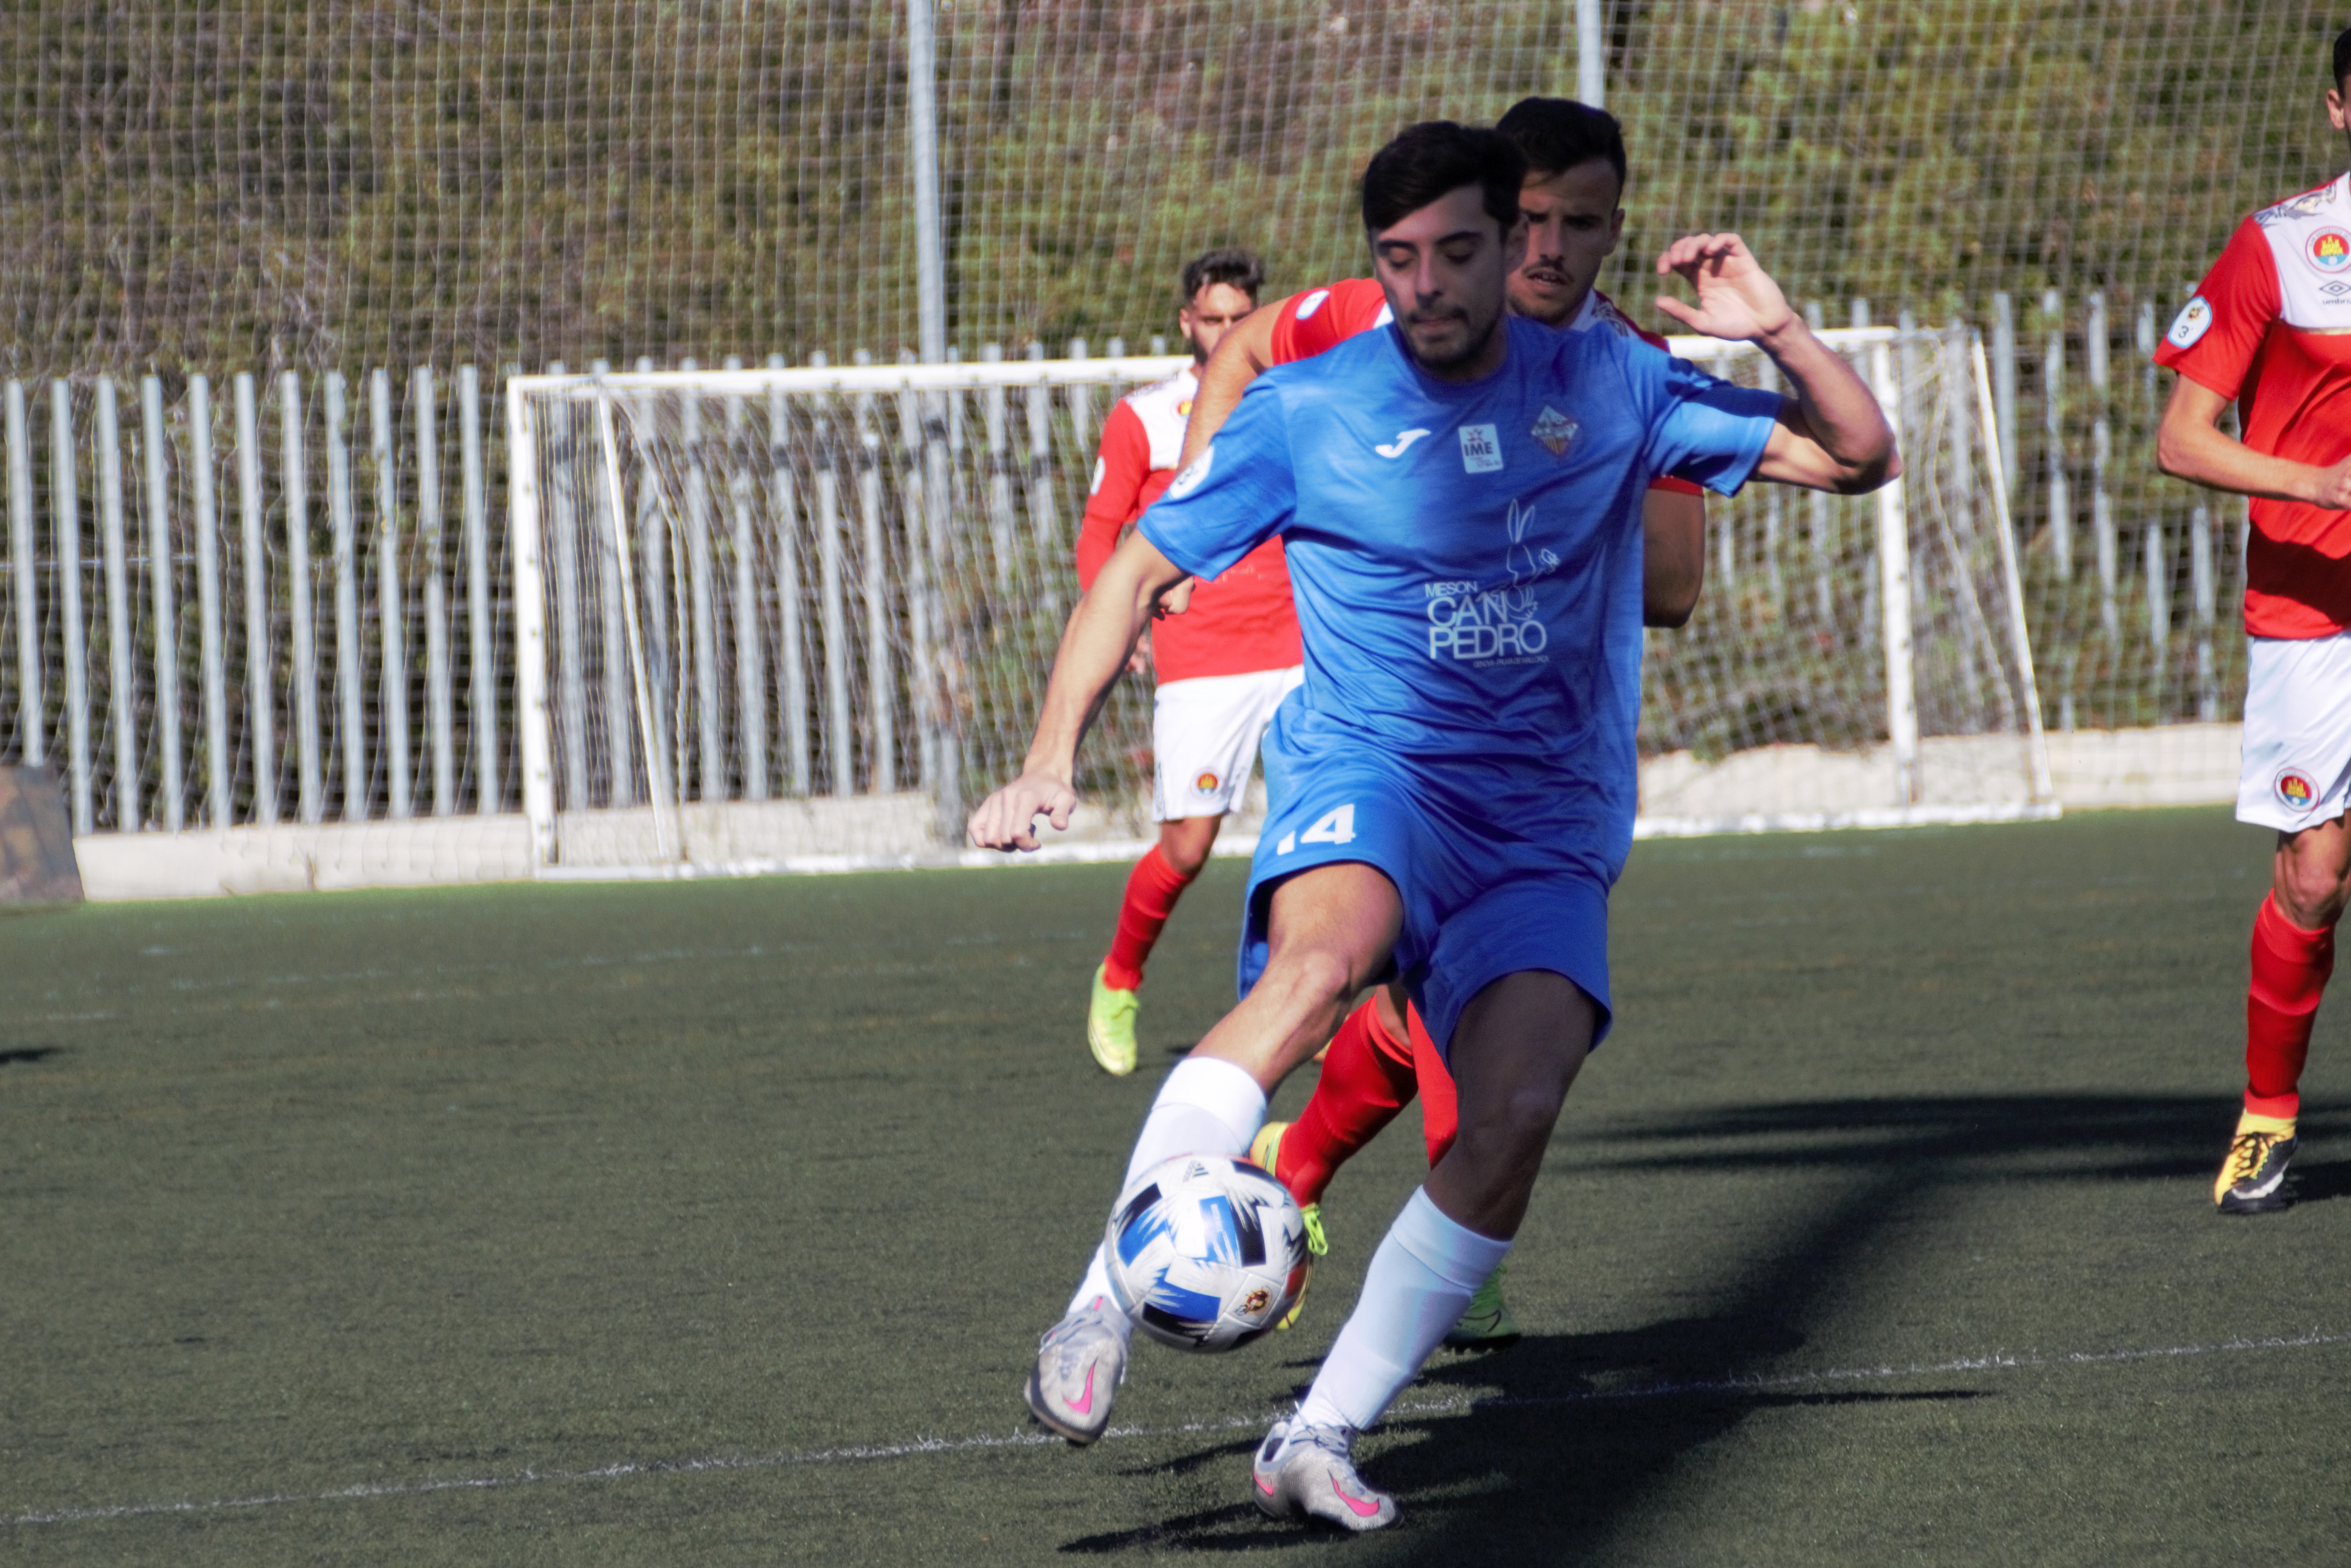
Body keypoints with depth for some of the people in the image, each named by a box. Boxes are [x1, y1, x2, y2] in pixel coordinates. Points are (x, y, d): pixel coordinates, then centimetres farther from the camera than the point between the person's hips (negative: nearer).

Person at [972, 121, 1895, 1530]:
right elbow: (1142, 568, 10)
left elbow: (1859, 459, 11)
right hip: (1370, 776, -2)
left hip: (1548, 832, 2)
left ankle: (1321, 1441, -15)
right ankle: (1101, 1314, -39)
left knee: (1517, 1112, -24)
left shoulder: (1607, 390, 7)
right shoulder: (1309, 408, 3)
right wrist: (1055, 759, -2)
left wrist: (1780, 332, -8)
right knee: (1328, 953, -38)